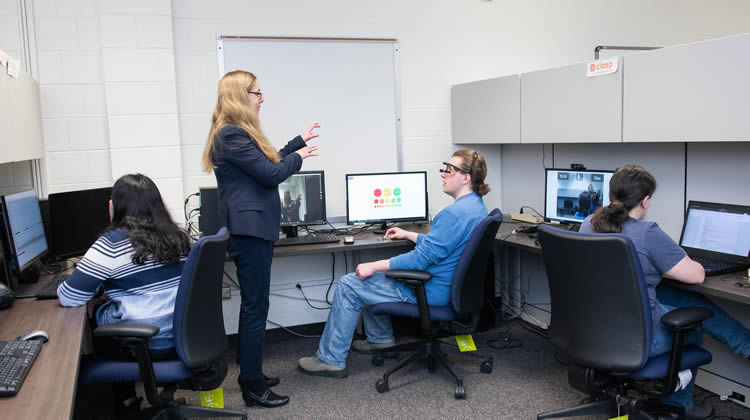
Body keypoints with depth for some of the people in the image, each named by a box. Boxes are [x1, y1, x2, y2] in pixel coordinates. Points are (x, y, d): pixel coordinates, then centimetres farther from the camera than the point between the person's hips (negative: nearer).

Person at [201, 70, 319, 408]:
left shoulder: (238, 132, 15)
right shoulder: (230, 134, -17)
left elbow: (267, 163, 23)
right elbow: (271, 174, -18)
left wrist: (299, 141, 25)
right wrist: (299, 157, 0)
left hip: (254, 229, 11)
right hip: (249, 231, -11)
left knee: (252, 305, 16)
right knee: (255, 307, -4)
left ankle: (250, 373, 27)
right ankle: (252, 386, 6)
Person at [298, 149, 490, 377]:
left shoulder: (455, 213, -26)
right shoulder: (476, 206, 8)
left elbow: (422, 258, -27)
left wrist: (374, 266, -21)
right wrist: (408, 234, 24)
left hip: (430, 291, -11)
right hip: (442, 284, 11)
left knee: (349, 285, -4)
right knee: (371, 277, 24)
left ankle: (331, 359, 6)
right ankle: (380, 338, 35)